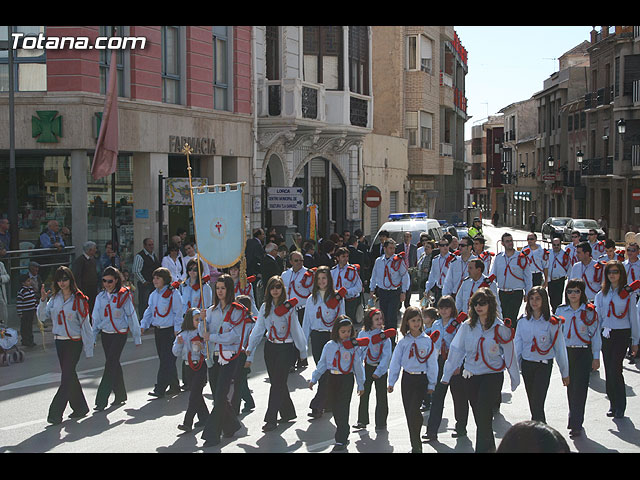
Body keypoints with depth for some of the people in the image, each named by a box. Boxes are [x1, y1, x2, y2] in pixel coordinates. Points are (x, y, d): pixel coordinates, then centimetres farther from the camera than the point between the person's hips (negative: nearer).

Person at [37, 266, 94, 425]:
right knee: (69, 375, 12)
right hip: (59, 341, 6)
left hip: (74, 342, -6)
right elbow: (42, 317, 2)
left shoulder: (79, 300, -8)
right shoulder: (55, 298, 7)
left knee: (67, 377, -8)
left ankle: (55, 413, -7)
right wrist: (43, 301, -15)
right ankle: (80, 407, 25)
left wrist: (88, 349, -7)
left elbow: (85, 325, -7)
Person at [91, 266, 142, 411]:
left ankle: (102, 400, -11)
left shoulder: (124, 296, -8)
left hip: (120, 334, -5)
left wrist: (137, 337, 0)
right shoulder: (101, 297, 6)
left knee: (110, 365, -11)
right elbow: (96, 318, 12)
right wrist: (93, 338, 10)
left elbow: (132, 316, -3)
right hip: (105, 334, 5)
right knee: (114, 365, 11)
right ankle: (120, 395, 24)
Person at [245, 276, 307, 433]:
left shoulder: (288, 307, -8)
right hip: (270, 347, 5)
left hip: (286, 348, -5)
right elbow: (258, 330, 5)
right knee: (276, 382, 10)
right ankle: (288, 413, 27)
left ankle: (271, 419, -4)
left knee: (278, 383, -8)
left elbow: (296, 330, -4)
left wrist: (302, 351, 1)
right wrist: (250, 350, 0)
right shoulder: (265, 307, 6)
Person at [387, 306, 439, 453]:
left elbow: (432, 363, 0)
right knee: (409, 413, 8)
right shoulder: (403, 342, 3)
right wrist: (391, 382, 3)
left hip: (422, 378, -3)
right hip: (407, 379, 3)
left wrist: (431, 384, 0)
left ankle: (416, 445, -5)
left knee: (413, 411, -15)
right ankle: (416, 445, 23)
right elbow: (395, 362, 5)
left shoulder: (427, 341, -4)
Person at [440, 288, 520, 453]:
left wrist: (515, 378, 4)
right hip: (471, 376, 4)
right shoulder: (467, 326, 2)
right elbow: (456, 350, 6)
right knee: (479, 416, 11)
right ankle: (490, 447, 28)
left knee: (483, 414, -14)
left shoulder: (500, 328, -6)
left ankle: (482, 448, -7)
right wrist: (447, 374, 6)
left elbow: (509, 354, 0)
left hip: (493, 375, -4)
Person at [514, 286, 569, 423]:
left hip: (544, 365, -4)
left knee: (537, 403, -14)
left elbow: (559, 348, -2)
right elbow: (518, 345, 8)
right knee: (532, 403, 14)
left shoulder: (552, 323, -7)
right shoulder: (523, 321, 3)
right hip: (526, 364, 4)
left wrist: (564, 373, 2)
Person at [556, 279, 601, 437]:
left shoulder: (589, 311, -3)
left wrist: (596, 357, -1)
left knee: (580, 388, -8)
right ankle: (574, 418, 24)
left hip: (583, 353, -3)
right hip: (566, 352, 3)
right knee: (570, 387, 8)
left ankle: (576, 424, -6)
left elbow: (595, 335, 1)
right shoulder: (560, 311, 5)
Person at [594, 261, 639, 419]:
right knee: (609, 370, 3)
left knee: (615, 369, -11)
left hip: (622, 334, -4)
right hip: (606, 334, 4)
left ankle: (620, 406, 0)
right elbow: (597, 317, 12)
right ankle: (613, 404, 14)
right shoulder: (601, 294, 10)